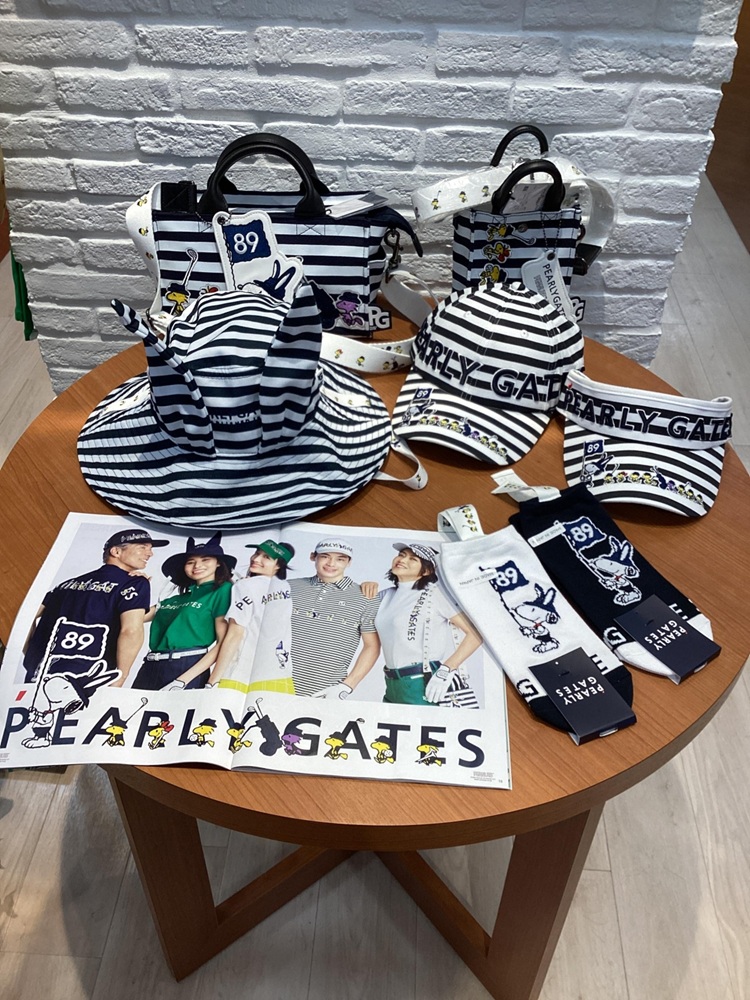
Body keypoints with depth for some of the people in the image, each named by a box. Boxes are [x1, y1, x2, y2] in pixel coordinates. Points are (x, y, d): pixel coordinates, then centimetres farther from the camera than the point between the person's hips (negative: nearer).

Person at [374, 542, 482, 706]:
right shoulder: (386, 596, 13)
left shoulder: (435, 592, -5)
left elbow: (476, 633, -10)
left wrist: (446, 670, -18)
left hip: (429, 685, -6)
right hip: (394, 687, 6)